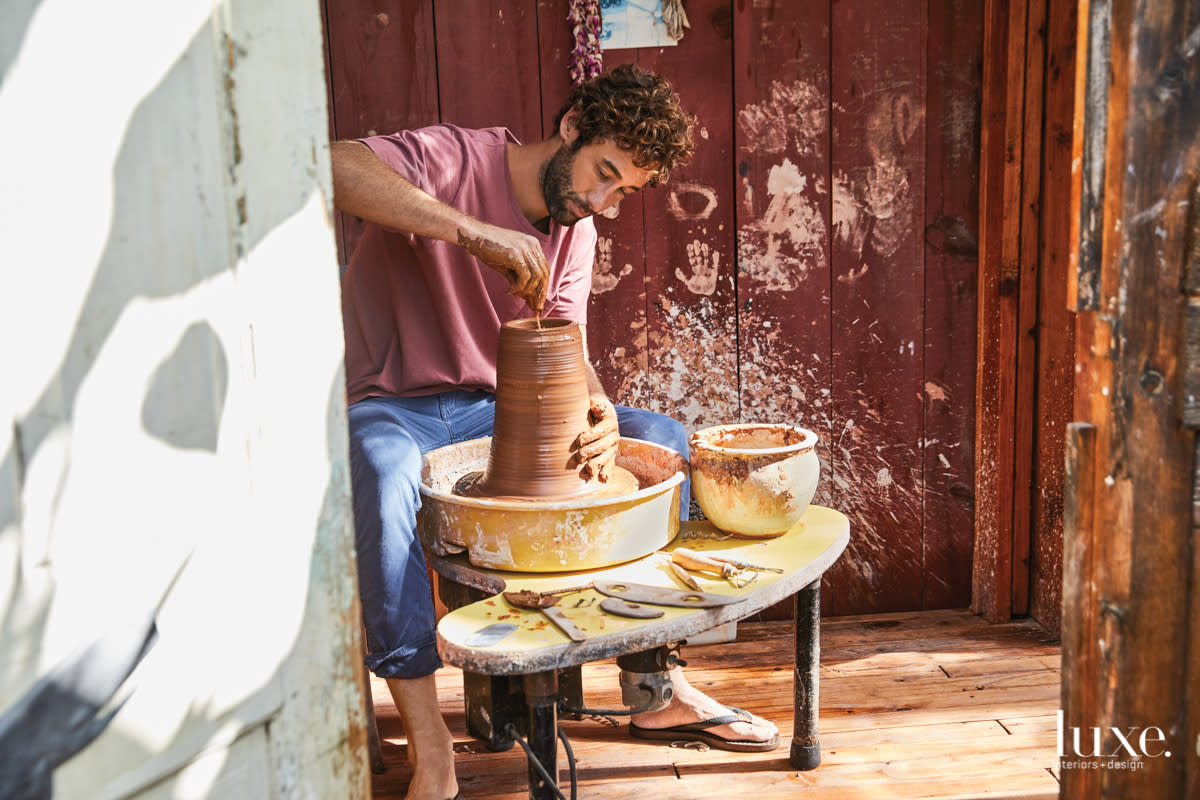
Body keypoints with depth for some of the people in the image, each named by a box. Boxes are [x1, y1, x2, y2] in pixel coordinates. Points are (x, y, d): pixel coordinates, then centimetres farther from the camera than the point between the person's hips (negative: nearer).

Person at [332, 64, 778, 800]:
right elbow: (335, 166, -32)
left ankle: (659, 686, 0)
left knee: (662, 438, -6)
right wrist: (472, 231, -40)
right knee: (385, 475, -41)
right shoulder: (454, 160, -14)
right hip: (389, 408, -6)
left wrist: (598, 413, -24)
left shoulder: (577, 233, 6)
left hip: (495, 412, 6)